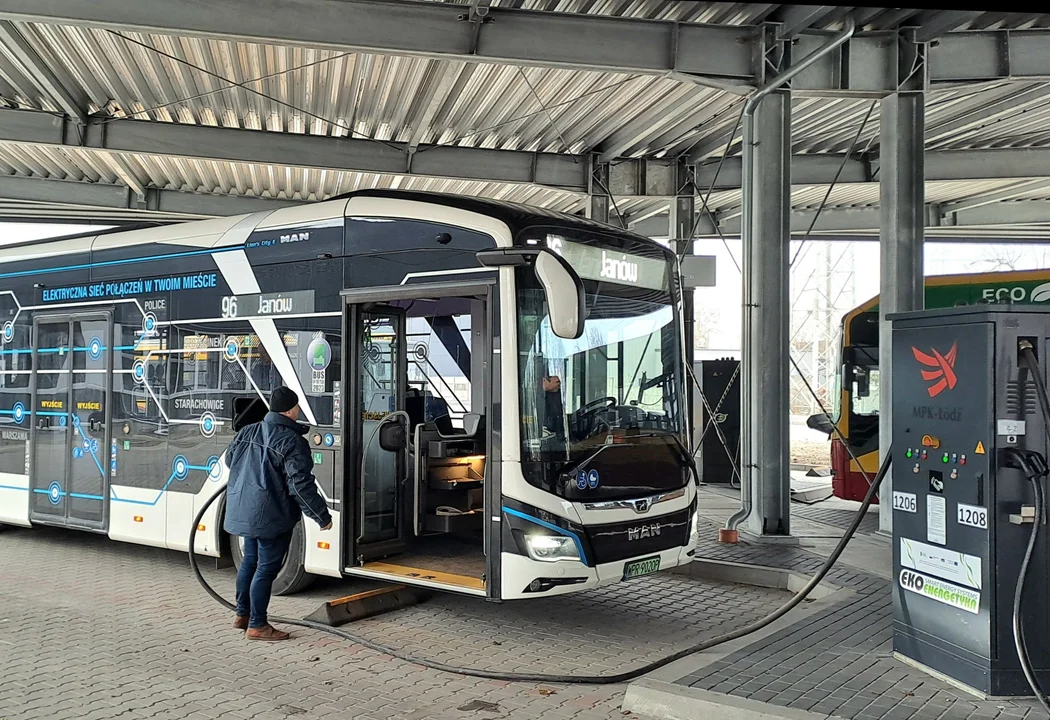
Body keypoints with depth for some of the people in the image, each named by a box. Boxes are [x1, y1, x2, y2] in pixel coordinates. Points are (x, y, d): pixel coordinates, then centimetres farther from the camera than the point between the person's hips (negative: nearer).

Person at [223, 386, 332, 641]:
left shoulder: (247, 432, 4)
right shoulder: (292, 442, -18)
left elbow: (230, 460, 20)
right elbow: (301, 484, -22)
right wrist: (323, 516, -14)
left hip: (244, 510, 8)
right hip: (271, 515, -8)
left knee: (250, 560, 22)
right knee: (266, 568, 1)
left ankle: (242, 614, 33)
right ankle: (257, 625, 8)